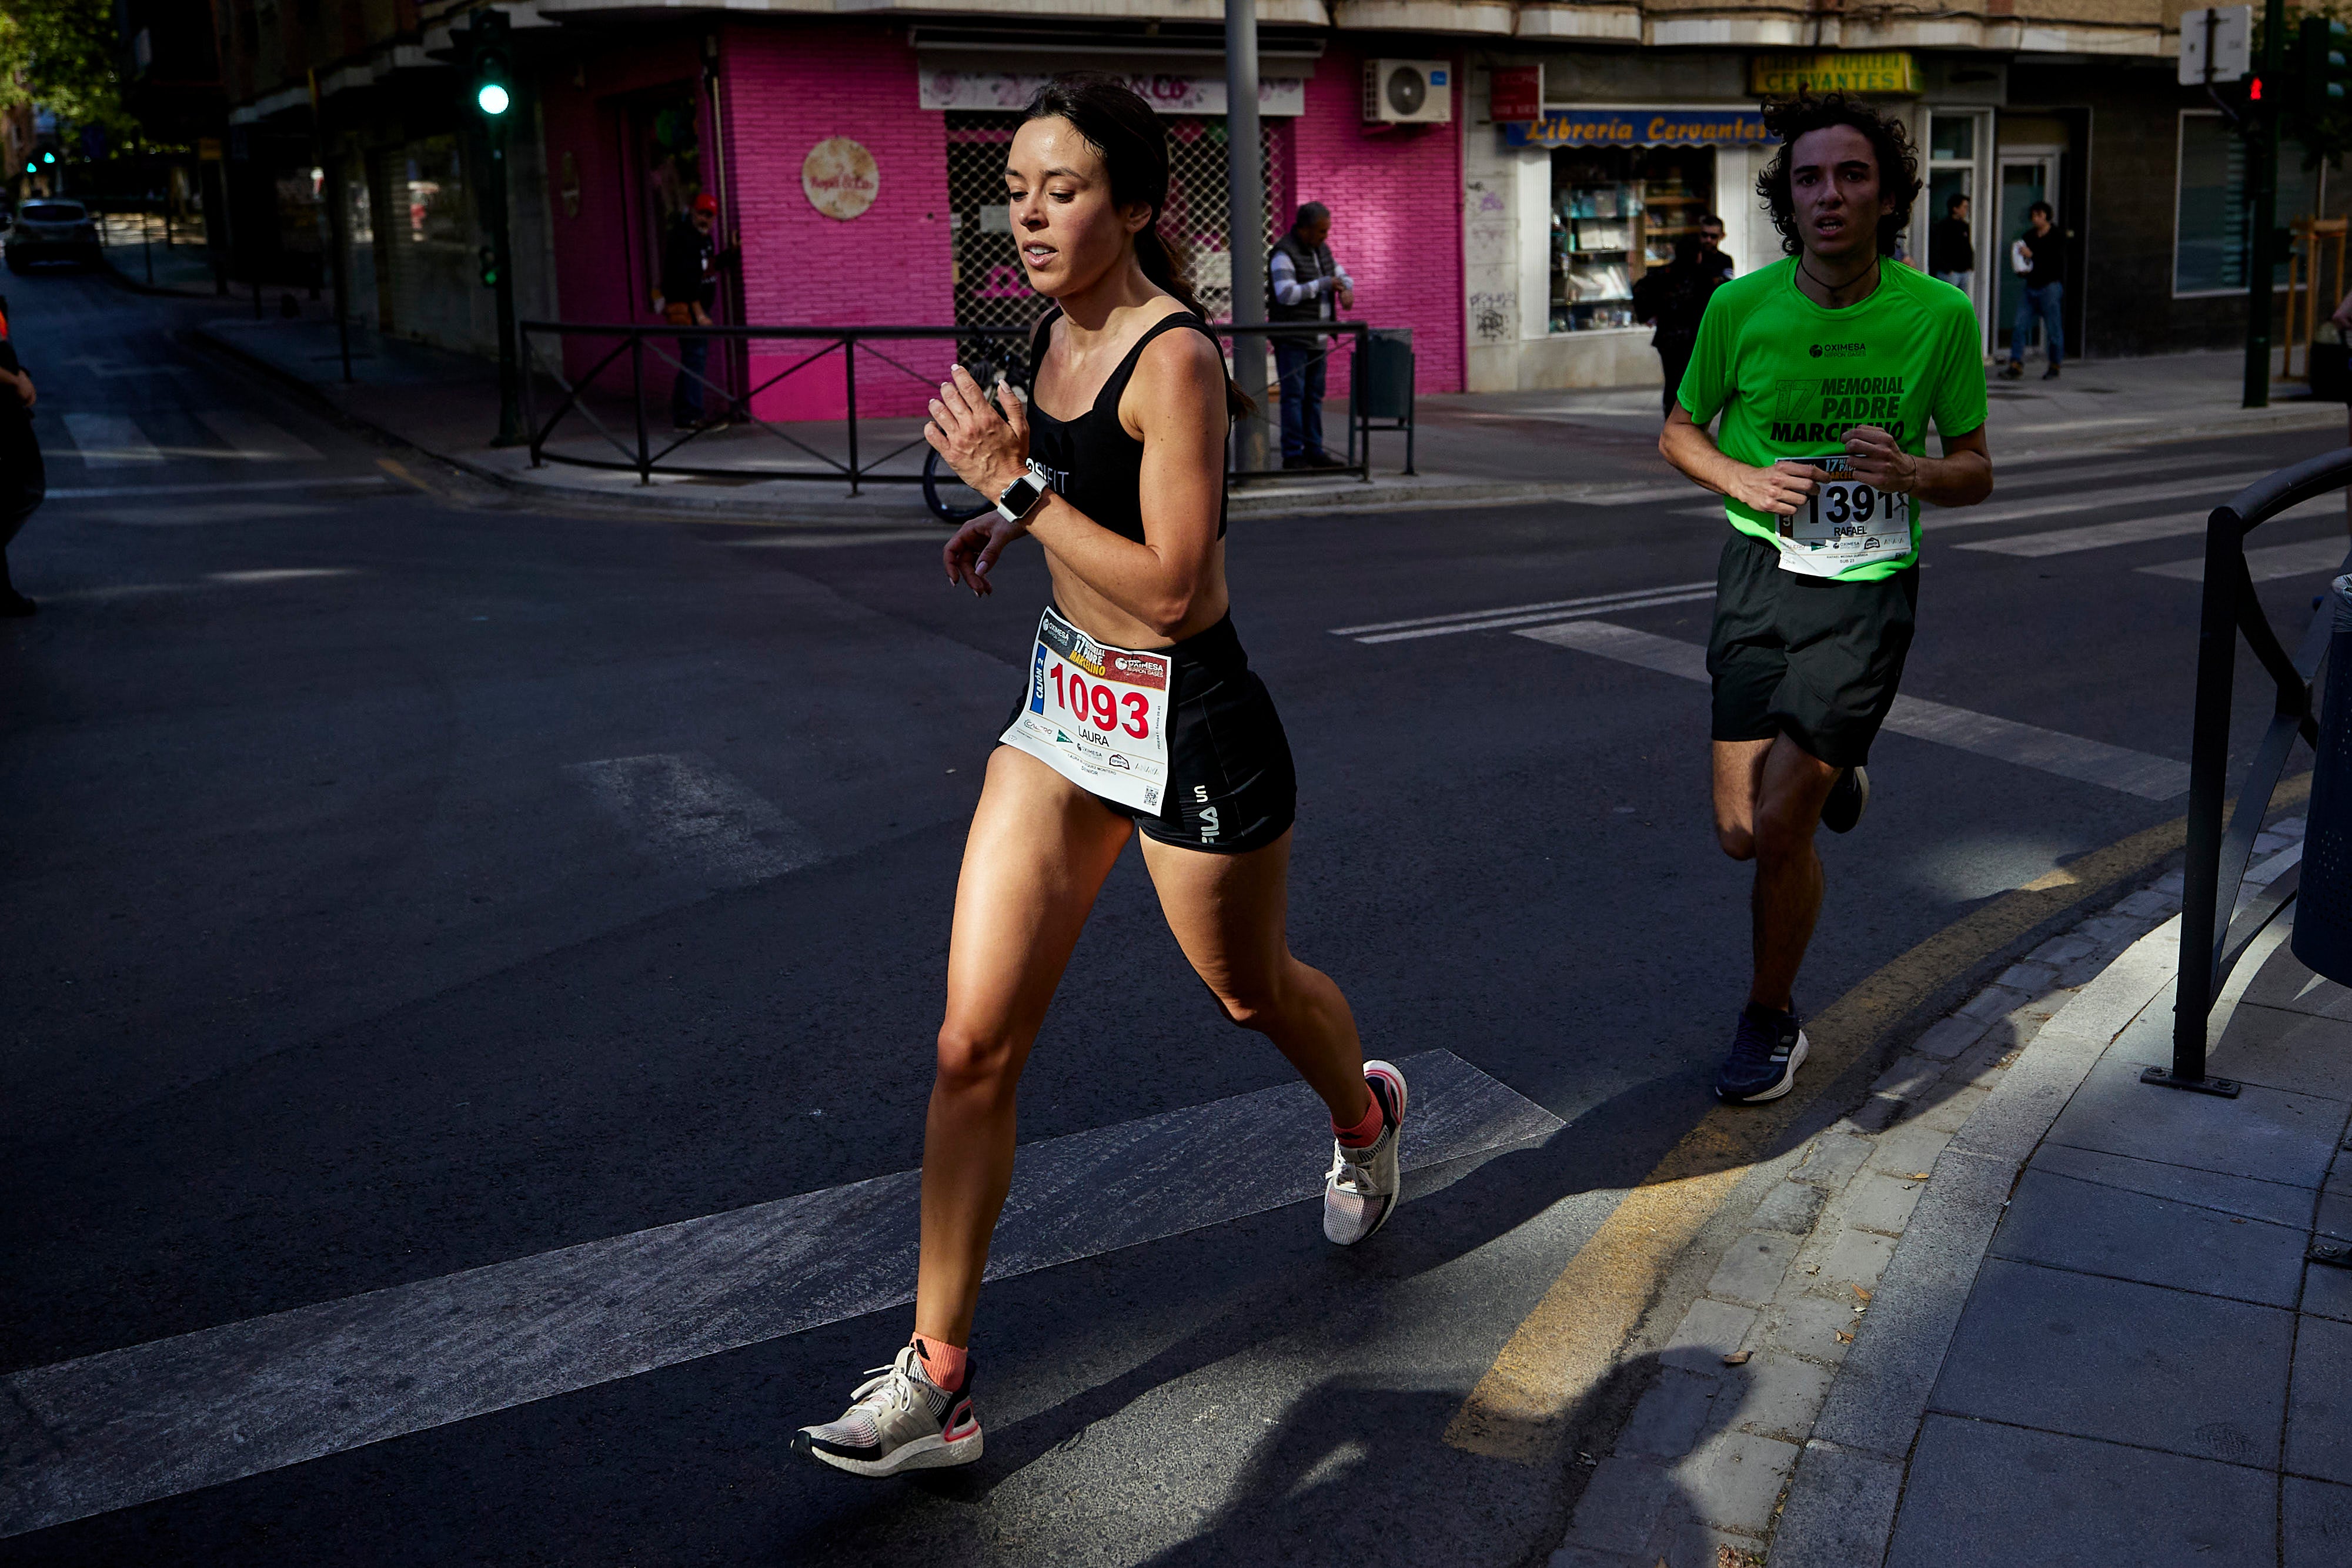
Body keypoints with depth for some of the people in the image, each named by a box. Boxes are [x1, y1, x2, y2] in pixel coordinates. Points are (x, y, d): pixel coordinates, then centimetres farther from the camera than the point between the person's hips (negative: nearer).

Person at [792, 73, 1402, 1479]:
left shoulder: (1173, 357, -21)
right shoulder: (1058, 332, 4)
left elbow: (1171, 586, -25)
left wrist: (1019, 483, -24)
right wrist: (1009, 516, 6)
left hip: (1190, 725, -7)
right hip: (1063, 709, 7)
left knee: (1251, 991, 18)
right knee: (976, 1045, 0)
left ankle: (1365, 1117, 56)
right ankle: (938, 1384, 8)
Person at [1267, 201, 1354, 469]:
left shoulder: (1321, 250, 13)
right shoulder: (1284, 253, -12)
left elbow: (1343, 277, 20)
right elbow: (1286, 294, -23)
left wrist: (1347, 291, -4)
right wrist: (1323, 284, -18)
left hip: (1316, 338, 8)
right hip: (1292, 339, -8)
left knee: (1314, 396, 9)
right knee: (1294, 395, -7)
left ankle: (1314, 452, 13)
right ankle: (1292, 455, -5)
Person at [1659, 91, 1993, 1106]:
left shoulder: (1939, 316, -7)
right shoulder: (1741, 309, -6)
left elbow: (1976, 472, 3)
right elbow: (1679, 433, 10)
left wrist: (1910, 472, -20)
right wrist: (1743, 480, -11)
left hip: (1869, 589, -2)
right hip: (1761, 572, 2)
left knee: (1779, 829, -7)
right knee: (1738, 834, 3)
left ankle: (1771, 1022, 19)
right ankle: (1830, 776, 40)